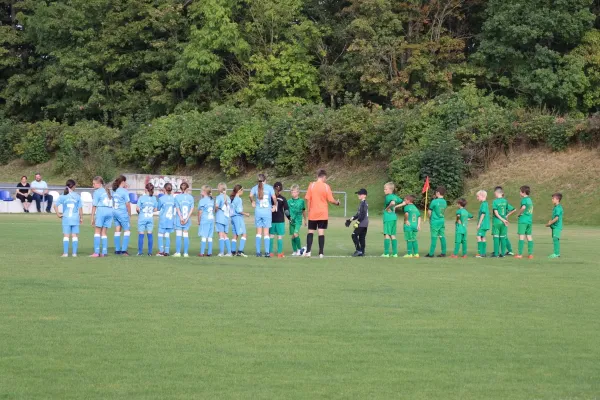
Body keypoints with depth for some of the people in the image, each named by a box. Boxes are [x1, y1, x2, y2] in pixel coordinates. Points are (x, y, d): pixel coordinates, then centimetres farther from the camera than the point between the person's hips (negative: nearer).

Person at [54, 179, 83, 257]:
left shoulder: (63, 196, 0)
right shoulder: (77, 196, 0)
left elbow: (55, 205, -7)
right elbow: (80, 208, 2)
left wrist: (58, 214, 2)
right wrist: (81, 218, 11)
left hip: (66, 218, 0)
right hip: (75, 218, 0)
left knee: (66, 236, 3)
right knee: (75, 236, 5)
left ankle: (65, 253, 1)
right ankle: (74, 253, 4)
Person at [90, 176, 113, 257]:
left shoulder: (97, 192, -2)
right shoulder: (108, 190, 18)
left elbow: (94, 206, -3)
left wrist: (92, 217, -1)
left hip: (101, 211, -6)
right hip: (110, 211, 6)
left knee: (97, 232, 0)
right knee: (104, 233, 10)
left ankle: (96, 252, -7)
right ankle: (104, 252, 3)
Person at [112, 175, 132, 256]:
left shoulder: (114, 191, 9)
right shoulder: (124, 191, -11)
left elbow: (113, 203, 14)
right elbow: (127, 204, -11)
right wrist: (130, 214, -3)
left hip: (115, 212, 7)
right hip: (123, 213, -7)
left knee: (117, 231, 11)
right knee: (127, 231, 0)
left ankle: (117, 250, 11)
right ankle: (124, 250, -8)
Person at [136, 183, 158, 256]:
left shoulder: (141, 198, -10)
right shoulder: (154, 198, 0)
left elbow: (138, 209, -11)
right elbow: (155, 210, 4)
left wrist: (139, 212, 10)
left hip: (142, 218, -3)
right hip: (150, 218, 3)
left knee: (141, 235, 2)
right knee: (150, 235, 7)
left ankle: (140, 252, 3)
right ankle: (150, 252, 7)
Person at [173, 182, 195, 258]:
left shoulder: (177, 197, -4)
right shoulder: (190, 197, -1)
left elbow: (177, 209, -8)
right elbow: (192, 209, -5)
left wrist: (181, 218, -10)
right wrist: (187, 219, -6)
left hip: (179, 220, -2)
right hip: (187, 219, 2)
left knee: (178, 236, 3)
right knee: (186, 236, 7)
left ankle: (178, 252, 1)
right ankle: (185, 253, 7)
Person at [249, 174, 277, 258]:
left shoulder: (255, 188, 3)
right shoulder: (269, 187, -3)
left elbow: (251, 195, -13)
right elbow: (274, 197, -13)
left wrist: (253, 202, 5)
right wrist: (275, 205, 3)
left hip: (258, 212, 2)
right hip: (267, 211, -2)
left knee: (259, 232, 7)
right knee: (266, 233, 3)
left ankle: (258, 252, 4)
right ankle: (267, 252, -2)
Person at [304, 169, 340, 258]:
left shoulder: (312, 185, -3)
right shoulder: (326, 186, -5)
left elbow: (307, 199, -4)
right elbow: (330, 200, -5)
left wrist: (308, 209, 8)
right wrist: (337, 202, 16)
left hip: (312, 214, 1)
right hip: (323, 214, -1)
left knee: (310, 232, 8)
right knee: (321, 233, 0)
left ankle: (308, 251, -3)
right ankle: (321, 253, -2)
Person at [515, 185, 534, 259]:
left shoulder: (524, 199, -9)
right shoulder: (530, 199, 14)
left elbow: (523, 207, -27)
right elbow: (531, 209, 14)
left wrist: (519, 213, -11)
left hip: (523, 220, -7)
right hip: (530, 220, 7)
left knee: (521, 236, -5)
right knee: (529, 237, 8)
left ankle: (520, 254, -6)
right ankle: (530, 254, 7)